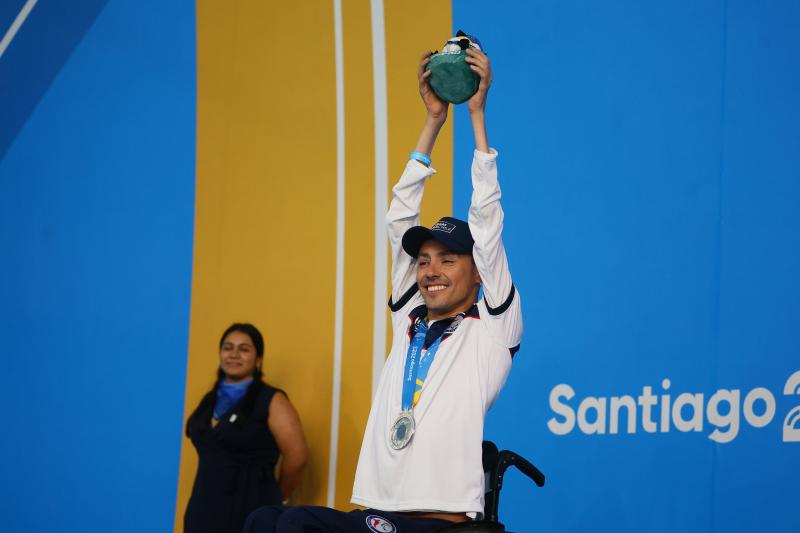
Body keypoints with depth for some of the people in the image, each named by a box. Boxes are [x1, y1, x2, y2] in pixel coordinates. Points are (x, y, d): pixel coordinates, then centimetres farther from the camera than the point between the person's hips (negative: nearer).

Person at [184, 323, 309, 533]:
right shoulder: (210, 400, 14)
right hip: (204, 508, 6)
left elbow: (296, 457, -8)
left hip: (250, 510, -6)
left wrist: (273, 499, 5)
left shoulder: (271, 401, -6)